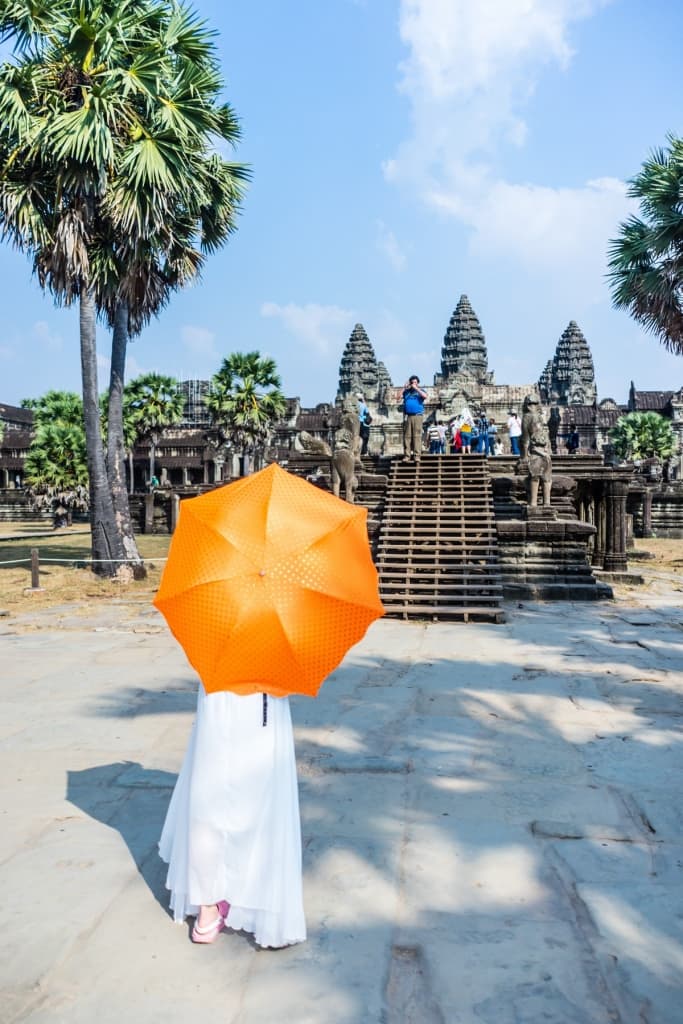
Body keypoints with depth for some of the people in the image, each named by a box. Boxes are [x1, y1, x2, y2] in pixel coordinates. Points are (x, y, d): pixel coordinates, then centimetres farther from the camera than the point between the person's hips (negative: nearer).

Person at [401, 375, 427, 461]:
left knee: (417, 436, -8)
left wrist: (416, 388, -6)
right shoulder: (406, 391, 19)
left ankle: (416, 455, -9)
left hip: (417, 416, -2)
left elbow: (425, 396, -10)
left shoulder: (420, 390, 12)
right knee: (407, 436, -1)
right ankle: (407, 455, 0)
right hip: (407, 416, 2)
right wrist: (405, 387, 6)